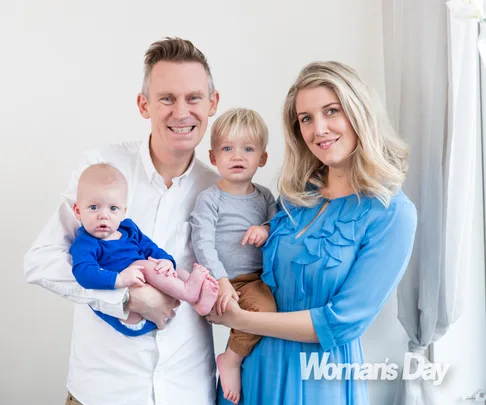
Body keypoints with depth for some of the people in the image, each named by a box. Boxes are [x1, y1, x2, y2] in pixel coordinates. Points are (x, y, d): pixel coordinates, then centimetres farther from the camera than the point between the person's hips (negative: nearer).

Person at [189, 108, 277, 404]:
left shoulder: (264, 196, 11)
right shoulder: (209, 199, -5)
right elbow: (203, 244, -13)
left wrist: (267, 229, -8)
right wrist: (221, 282, -23)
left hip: (256, 278, 6)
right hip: (223, 281, -6)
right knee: (264, 309, -27)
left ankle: (232, 357, 5)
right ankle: (232, 360, -4)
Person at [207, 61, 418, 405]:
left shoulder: (391, 213, -16)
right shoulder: (296, 195, 0)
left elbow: (343, 322, -20)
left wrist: (238, 320, -16)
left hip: (322, 375, -4)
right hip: (255, 361, 5)